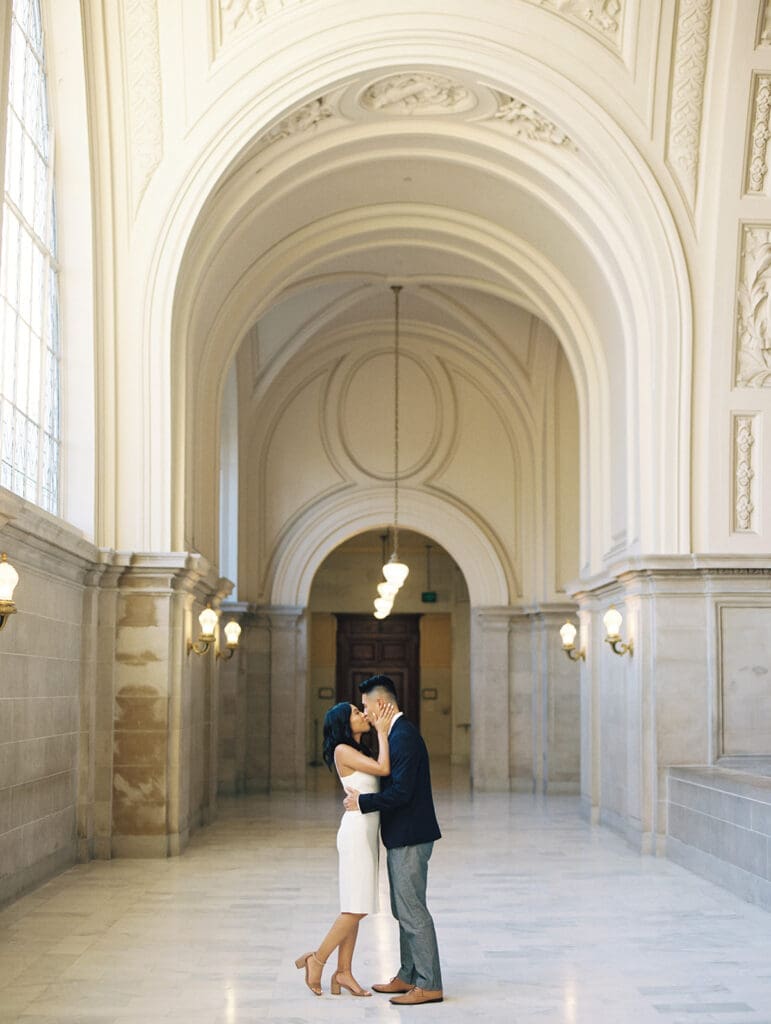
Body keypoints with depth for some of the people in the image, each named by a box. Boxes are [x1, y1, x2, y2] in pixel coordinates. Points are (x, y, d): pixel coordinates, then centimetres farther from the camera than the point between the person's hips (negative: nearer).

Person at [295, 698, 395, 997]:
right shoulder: (343, 751, -11)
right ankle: (317, 959, 2)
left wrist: (381, 728, 9)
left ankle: (344, 972, 12)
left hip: (367, 831, 9)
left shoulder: (358, 751, 17)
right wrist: (381, 732, -11)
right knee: (356, 907, -9)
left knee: (354, 907, 9)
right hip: (357, 829, -9)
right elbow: (383, 768, -20)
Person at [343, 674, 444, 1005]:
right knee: (404, 910, 17)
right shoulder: (398, 733, 13)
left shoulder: (404, 736, -19)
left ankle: (429, 985, 0)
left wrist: (361, 802, -16)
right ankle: (408, 976, 26)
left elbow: (400, 792, -25)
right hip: (402, 837, 11)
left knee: (412, 911, -5)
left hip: (410, 839, -11)